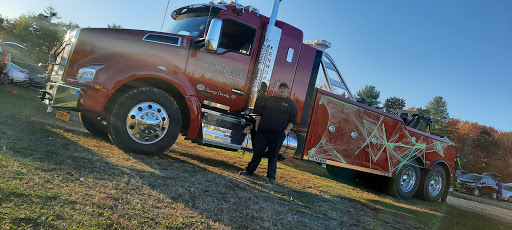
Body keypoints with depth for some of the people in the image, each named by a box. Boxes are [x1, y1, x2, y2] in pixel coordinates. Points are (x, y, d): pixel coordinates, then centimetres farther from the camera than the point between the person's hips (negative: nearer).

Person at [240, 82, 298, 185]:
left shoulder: (291, 104, 7)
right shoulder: (269, 99, 15)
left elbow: (293, 120, 2)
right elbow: (260, 113, 16)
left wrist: (286, 131, -8)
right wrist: (257, 125, 6)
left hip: (278, 134, -2)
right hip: (262, 132, 3)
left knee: (273, 156, 4)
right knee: (258, 152, 7)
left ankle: (271, 177, 15)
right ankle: (249, 171, 21)